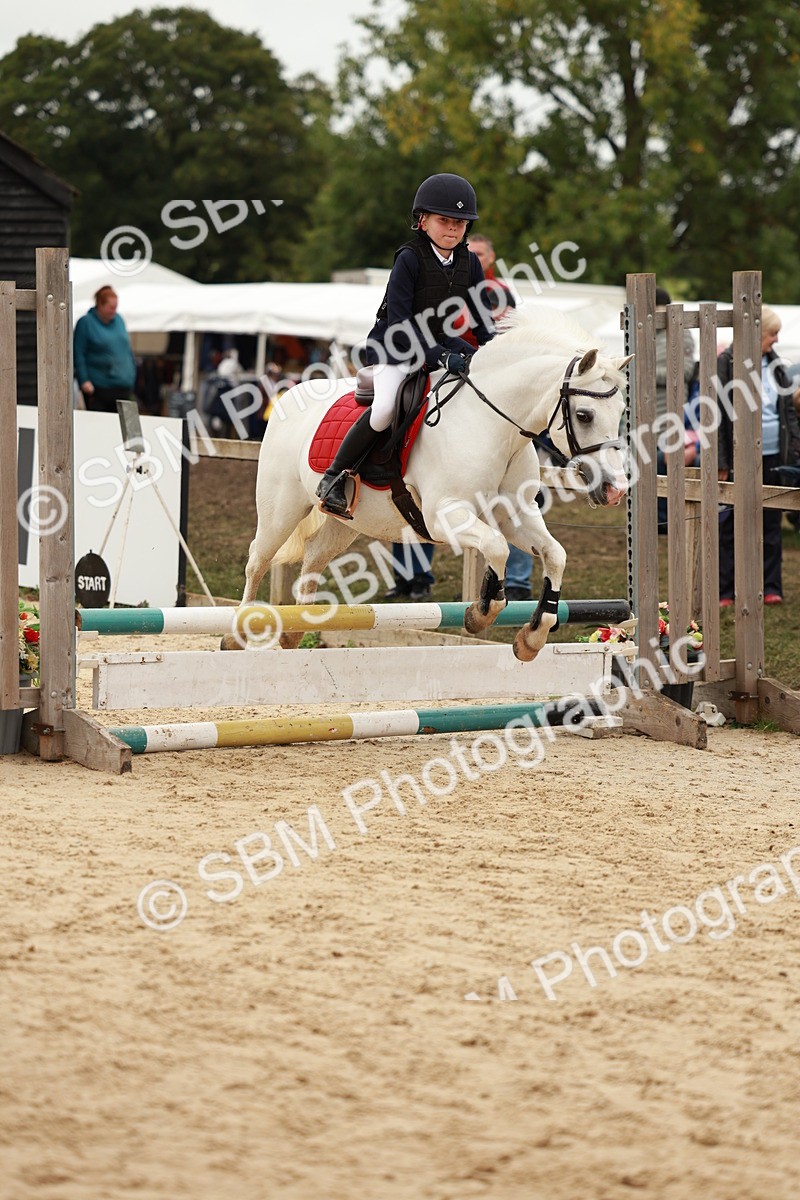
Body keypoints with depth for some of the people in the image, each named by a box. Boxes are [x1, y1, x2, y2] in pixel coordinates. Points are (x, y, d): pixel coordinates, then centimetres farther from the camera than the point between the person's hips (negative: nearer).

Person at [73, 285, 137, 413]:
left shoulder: (118, 320, 14)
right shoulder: (86, 323, -4)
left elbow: (128, 349, 22)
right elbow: (78, 354, -6)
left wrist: (132, 376, 18)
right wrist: (84, 381, -14)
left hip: (123, 387, 6)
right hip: (98, 387, -6)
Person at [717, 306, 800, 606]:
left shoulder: (774, 364, 9)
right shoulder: (726, 364, -7)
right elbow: (715, 415, -9)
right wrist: (720, 462, -13)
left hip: (774, 456, 5)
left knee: (771, 524, 9)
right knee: (730, 525, 1)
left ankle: (771, 587, 15)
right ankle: (724, 590, 7)